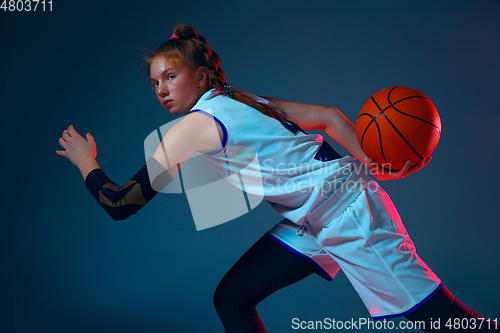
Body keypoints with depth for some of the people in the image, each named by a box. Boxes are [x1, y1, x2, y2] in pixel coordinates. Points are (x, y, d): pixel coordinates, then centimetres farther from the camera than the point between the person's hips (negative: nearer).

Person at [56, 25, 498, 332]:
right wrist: (372, 168, 11)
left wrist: (87, 163, 5)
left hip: (347, 210, -9)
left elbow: (122, 204, -12)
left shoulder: (196, 123, -16)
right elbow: (331, 117, 7)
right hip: (311, 223, 9)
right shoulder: (240, 101, 8)